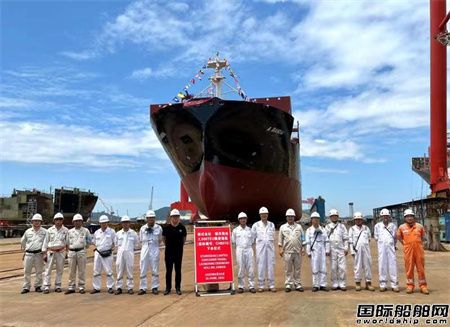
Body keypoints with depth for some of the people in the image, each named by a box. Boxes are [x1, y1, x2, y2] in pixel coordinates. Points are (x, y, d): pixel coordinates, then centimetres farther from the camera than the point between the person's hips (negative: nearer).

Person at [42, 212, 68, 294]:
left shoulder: (65, 230, 2)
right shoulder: (50, 230, 3)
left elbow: (67, 242, 6)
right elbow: (46, 242, 5)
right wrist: (44, 253, 1)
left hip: (61, 252, 0)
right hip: (51, 252, 0)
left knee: (60, 270, 6)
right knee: (48, 269, -2)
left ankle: (58, 286, 16)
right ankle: (46, 287, 2)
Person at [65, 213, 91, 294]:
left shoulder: (85, 231, 5)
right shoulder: (70, 231, 12)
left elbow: (89, 241, 10)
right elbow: (67, 243, 17)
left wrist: (86, 247, -1)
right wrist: (69, 249, 6)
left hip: (81, 252, -2)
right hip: (71, 252, 2)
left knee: (81, 271, -1)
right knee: (71, 271, 5)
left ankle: (81, 287, 6)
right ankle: (71, 287, 12)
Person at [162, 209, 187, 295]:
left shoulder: (182, 227, -4)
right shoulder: (166, 227, -6)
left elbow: (184, 238, 11)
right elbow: (163, 238, 9)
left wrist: (180, 245, 10)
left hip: (178, 252, 0)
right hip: (169, 252, 0)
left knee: (178, 270, 6)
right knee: (168, 270, 6)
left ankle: (178, 288, 14)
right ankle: (168, 288, 14)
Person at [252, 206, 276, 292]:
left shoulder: (272, 225, 13)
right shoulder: (256, 225, 6)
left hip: (270, 246, 2)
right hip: (260, 246, -2)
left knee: (271, 265, 0)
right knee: (261, 266, -2)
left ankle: (271, 285, 5)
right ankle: (261, 285, 3)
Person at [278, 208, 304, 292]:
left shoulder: (299, 227, 11)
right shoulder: (283, 227, 8)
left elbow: (302, 239, 11)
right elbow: (280, 240, 7)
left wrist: (302, 249, 3)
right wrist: (281, 249, -2)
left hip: (297, 251, 1)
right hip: (287, 252, -1)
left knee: (297, 269, 5)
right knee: (288, 269, 2)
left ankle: (297, 285, 11)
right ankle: (288, 285, 8)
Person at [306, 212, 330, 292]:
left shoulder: (323, 229, 12)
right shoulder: (309, 230, 5)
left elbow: (326, 241, 10)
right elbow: (308, 242, 2)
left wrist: (327, 250, 4)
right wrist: (308, 252, -3)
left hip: (322, 251, 2)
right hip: (314, 251, -2)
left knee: (323, 268, 1)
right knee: (315, 269, -2)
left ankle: (323, 285, 7)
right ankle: (315, 285, 5)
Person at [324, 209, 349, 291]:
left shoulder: (342, 226, 11)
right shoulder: (327, 227, 11)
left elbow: (345, 238, 8)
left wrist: (346, 248, 0)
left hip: (341, 249, 0)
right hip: (332, 250, 0)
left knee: (342, 267, -5)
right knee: (333, 268, 1)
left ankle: (342, 284, 1)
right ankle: (334, 284, 8)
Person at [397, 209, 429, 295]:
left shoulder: (419, 226, 1)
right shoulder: (402, 227, 0)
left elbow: (423, 237, 17)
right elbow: (398, 236, 15)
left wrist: (419, 244, 7)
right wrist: (405, 244, 8)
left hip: (419, 250, 0)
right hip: (408, 250, 0)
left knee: (421, 268, 5)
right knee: (409, 268, 4)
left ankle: (423, 286, 13)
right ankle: (410, 285, 13)